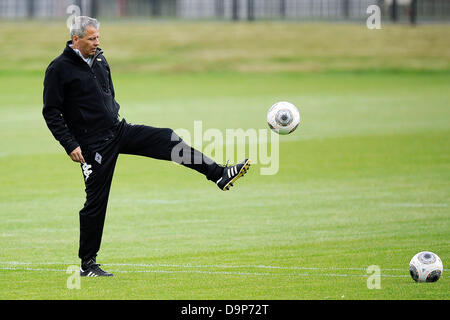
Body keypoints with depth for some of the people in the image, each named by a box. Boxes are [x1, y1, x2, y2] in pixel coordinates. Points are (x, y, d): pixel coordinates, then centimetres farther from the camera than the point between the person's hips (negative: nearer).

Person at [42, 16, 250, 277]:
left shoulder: (100, 61, 9)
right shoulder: (59, 69, -12)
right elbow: (51, 112, -13)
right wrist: (70, 145, -18)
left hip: (118, 131, 7)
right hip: (94, 145, -7)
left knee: (167, 139, -7)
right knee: (96, 201, -3)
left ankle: (219, 174, -9)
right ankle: (87, 264, 8)